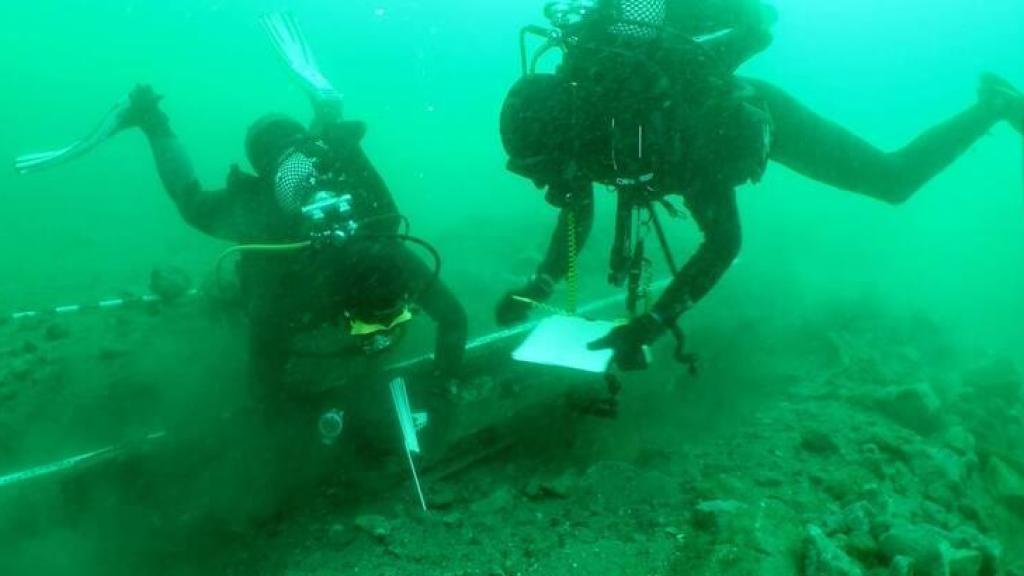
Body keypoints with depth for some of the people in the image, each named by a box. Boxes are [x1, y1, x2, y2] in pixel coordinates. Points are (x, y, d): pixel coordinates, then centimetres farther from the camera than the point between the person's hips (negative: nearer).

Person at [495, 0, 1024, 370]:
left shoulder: (665, 131, -47)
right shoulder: (573, 113, -25)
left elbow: (725, 241, -45)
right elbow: (578, 211, -10)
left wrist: (649, 327, -50)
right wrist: (539, 285, -25)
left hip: (758, 117, -7)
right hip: (715, 113, 7)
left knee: (895, 181, 2)